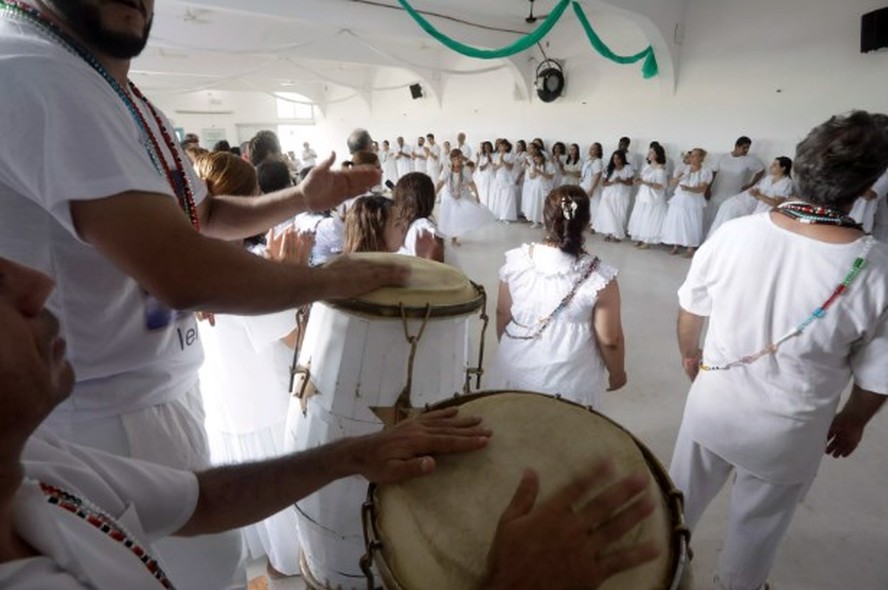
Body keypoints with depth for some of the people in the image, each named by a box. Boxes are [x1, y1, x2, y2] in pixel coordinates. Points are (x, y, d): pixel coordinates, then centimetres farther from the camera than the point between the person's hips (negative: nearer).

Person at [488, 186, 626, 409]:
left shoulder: (516, 260, -13)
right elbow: (609, 340, -13)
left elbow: (502, 314, -1)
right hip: (568, 381, -2)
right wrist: (617, 372, 6)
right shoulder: (599, 276, -20)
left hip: (515, 370, 2)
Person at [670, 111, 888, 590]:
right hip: (787, 434, -1)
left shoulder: (732, 234, -20)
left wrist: (688, 353, 16)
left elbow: (690, 311, -5)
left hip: (712, 407, 2)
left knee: (683, 495, 27)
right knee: (757, 524, 26)